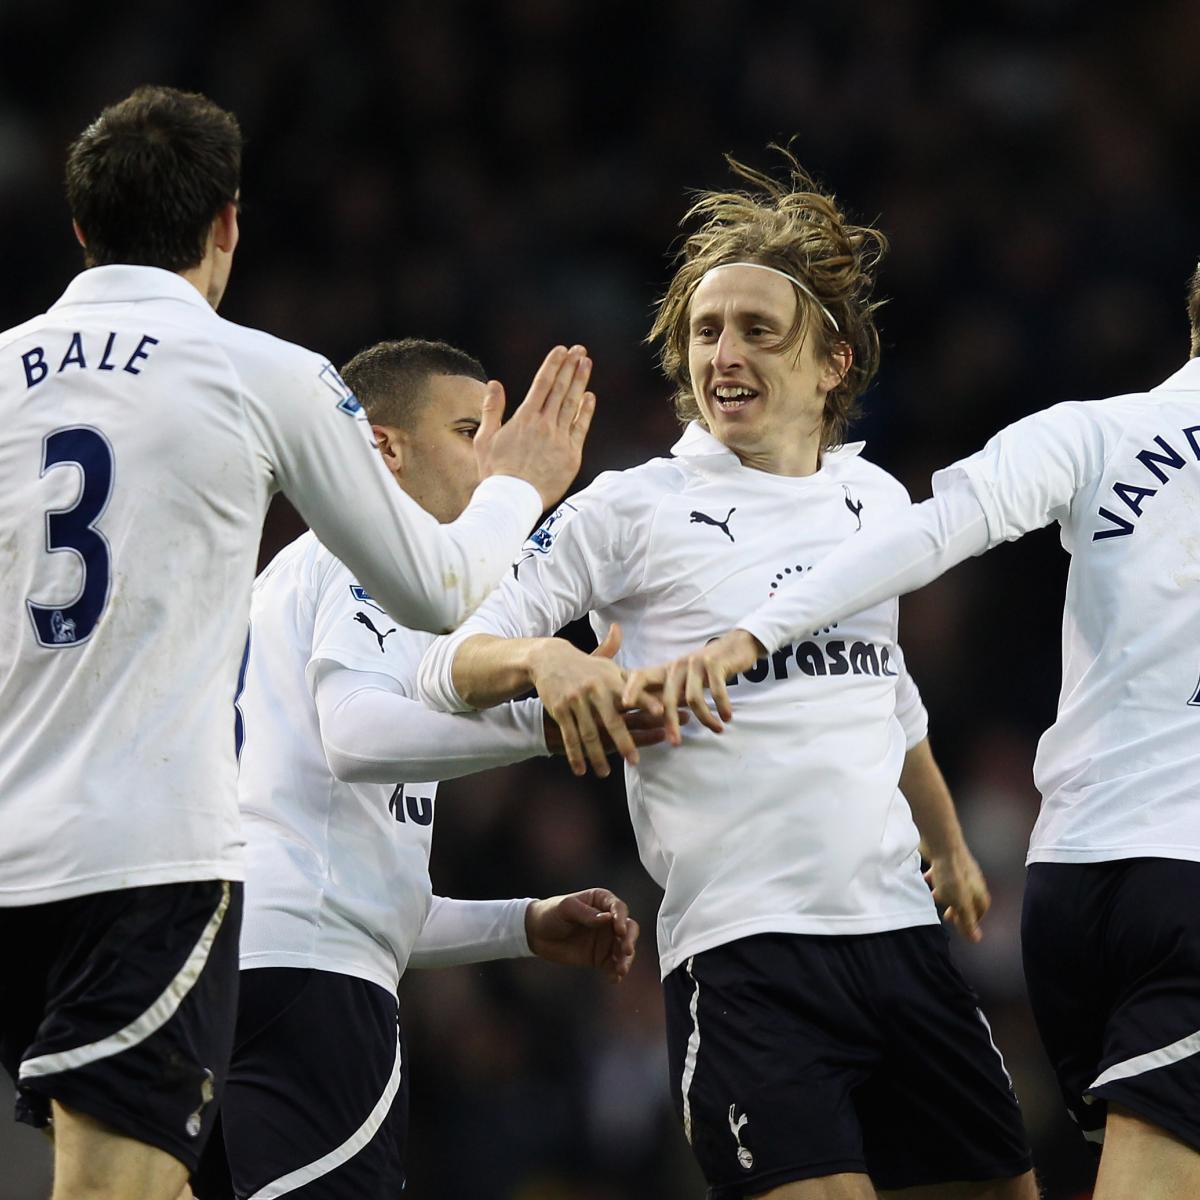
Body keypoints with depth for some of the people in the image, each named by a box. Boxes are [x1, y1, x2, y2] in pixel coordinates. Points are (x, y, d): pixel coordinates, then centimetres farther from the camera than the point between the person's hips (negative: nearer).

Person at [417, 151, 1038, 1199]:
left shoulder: (877, 500, 13)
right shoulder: (631, 512, -2)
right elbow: (451, 662, -5)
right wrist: (541, 658, -26)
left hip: (900, 927, 6)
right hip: (742, 947, -6)